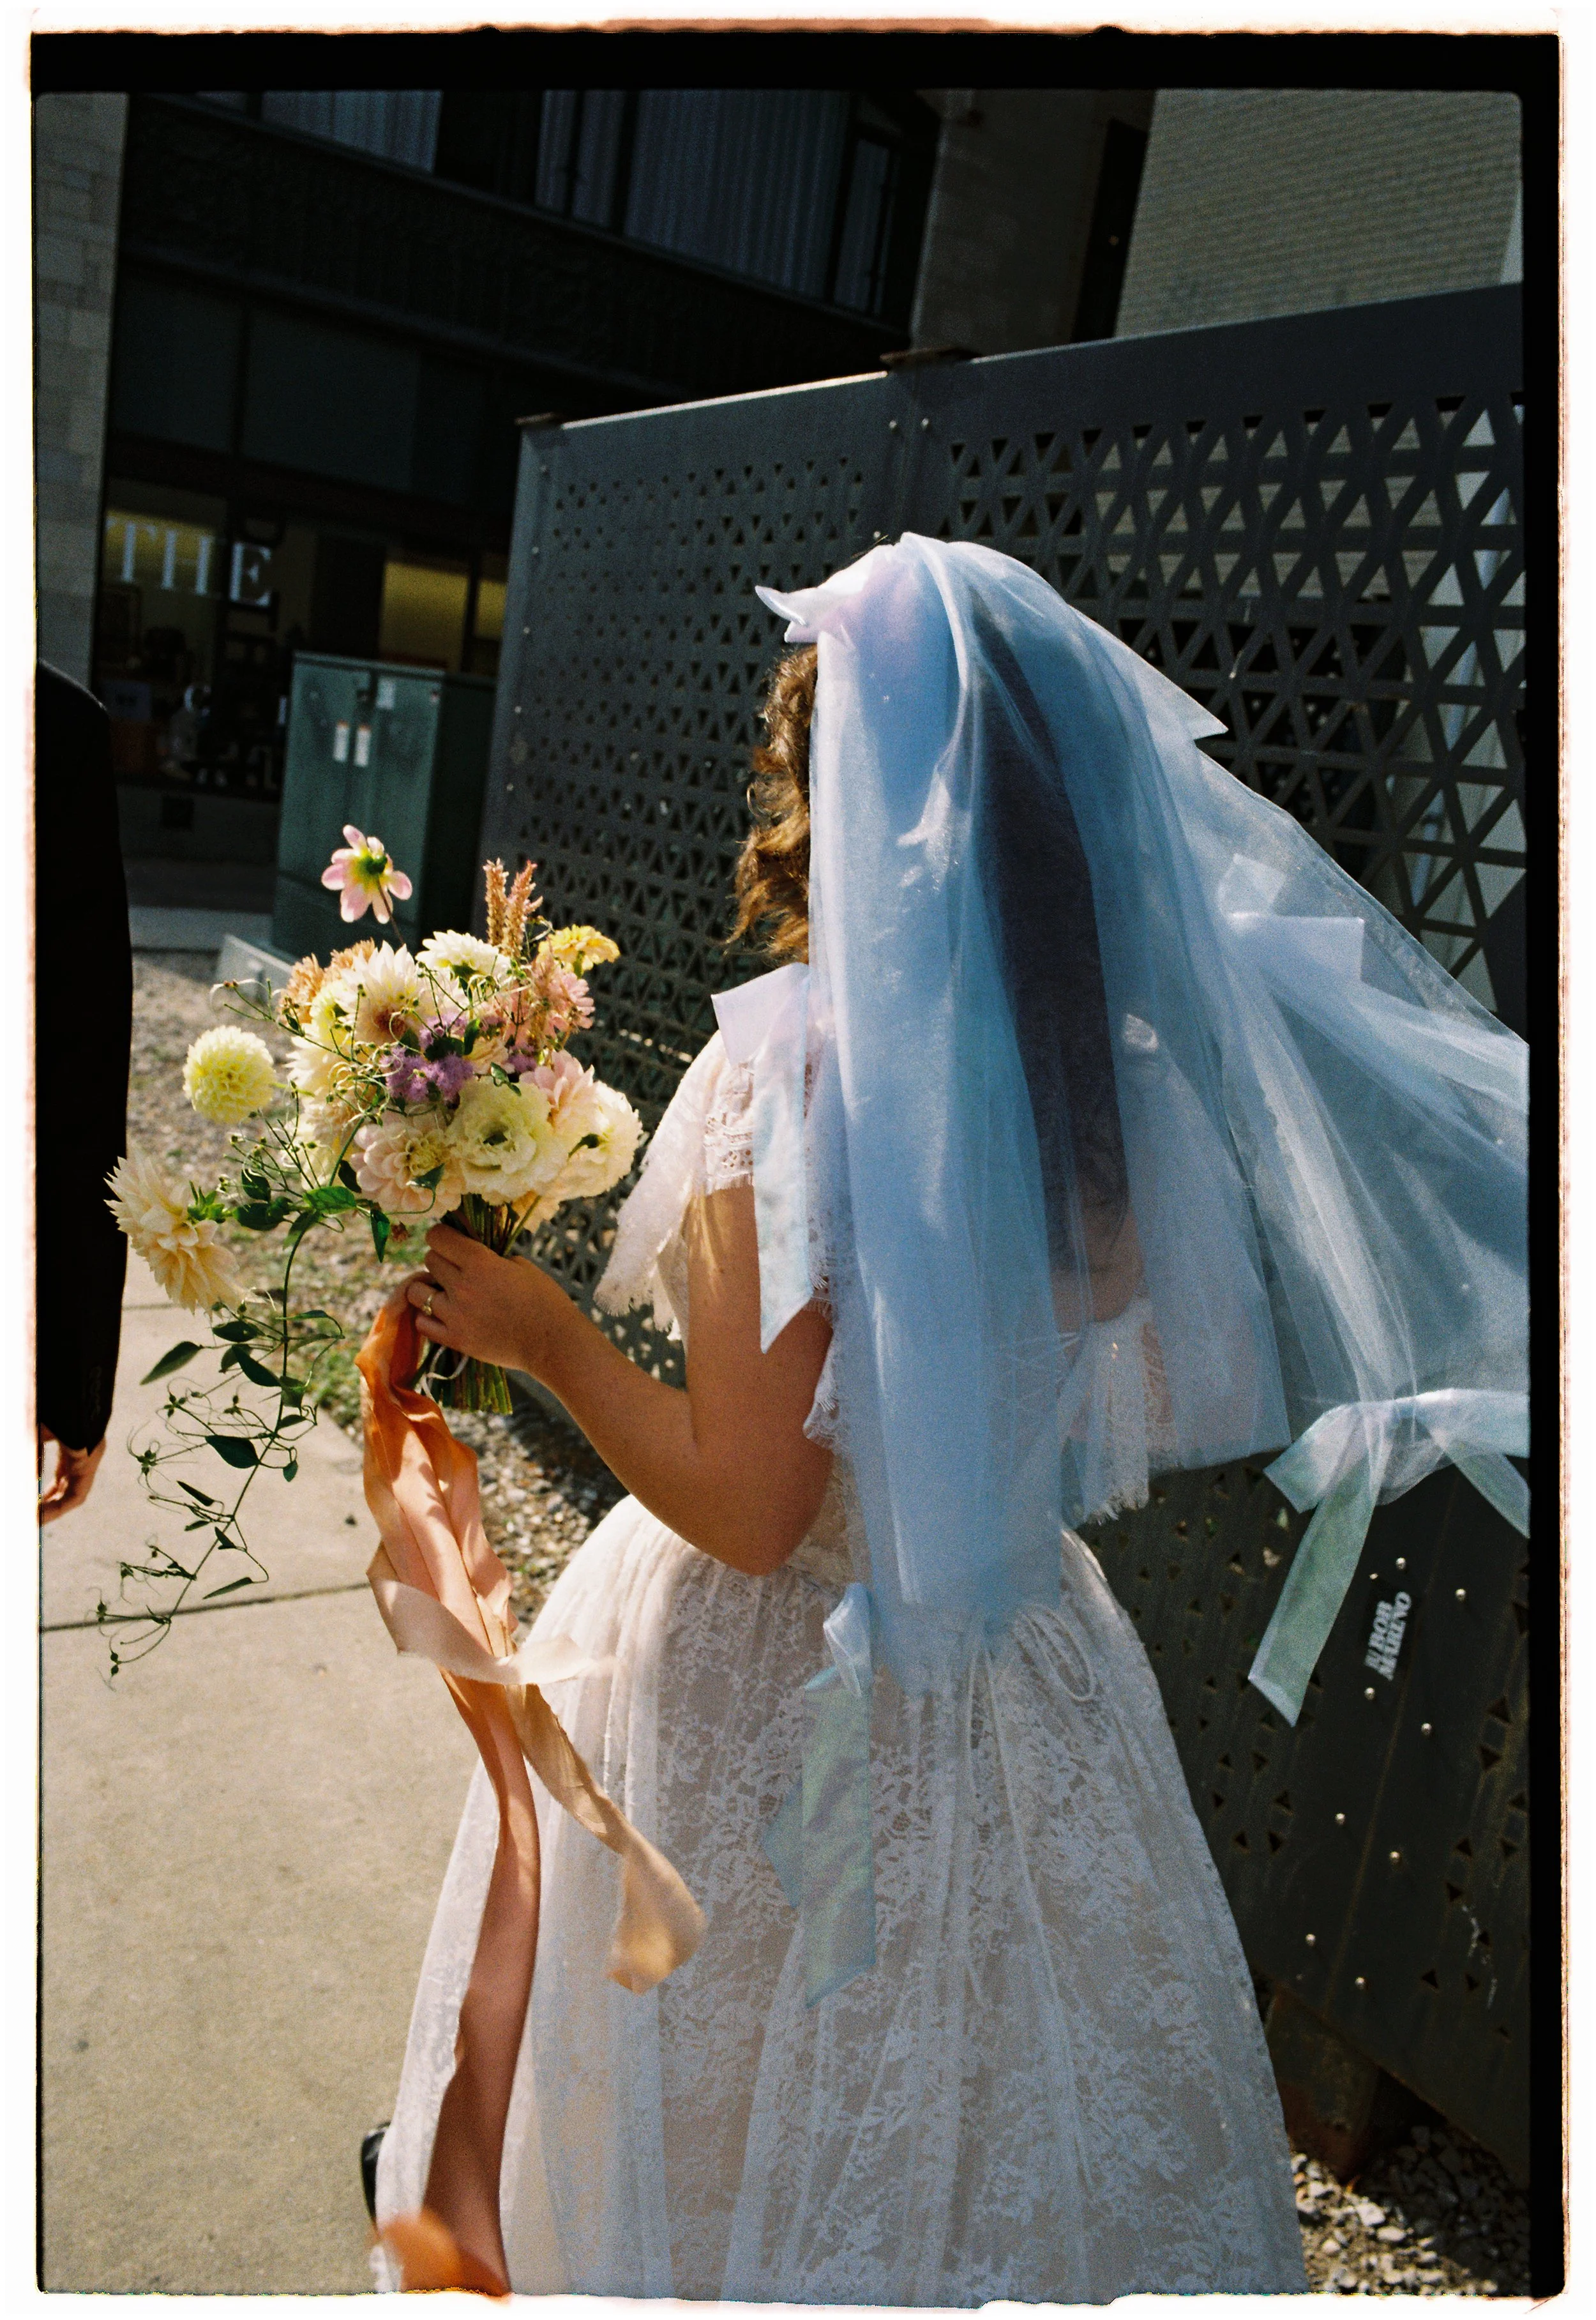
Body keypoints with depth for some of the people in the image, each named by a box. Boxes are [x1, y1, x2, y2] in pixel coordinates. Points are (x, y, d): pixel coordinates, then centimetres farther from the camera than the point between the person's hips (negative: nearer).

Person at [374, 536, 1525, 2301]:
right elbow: (1164, 1392, 4)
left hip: (778, 1685, -4)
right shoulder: (1123, 1058, -9)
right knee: (984, 2130, 29)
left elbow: (744, 1506, -24)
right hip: (1016, 1676, 5)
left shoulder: (798, 1062, -27)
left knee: (748, 2108, 24)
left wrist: (543, 1333, -15)